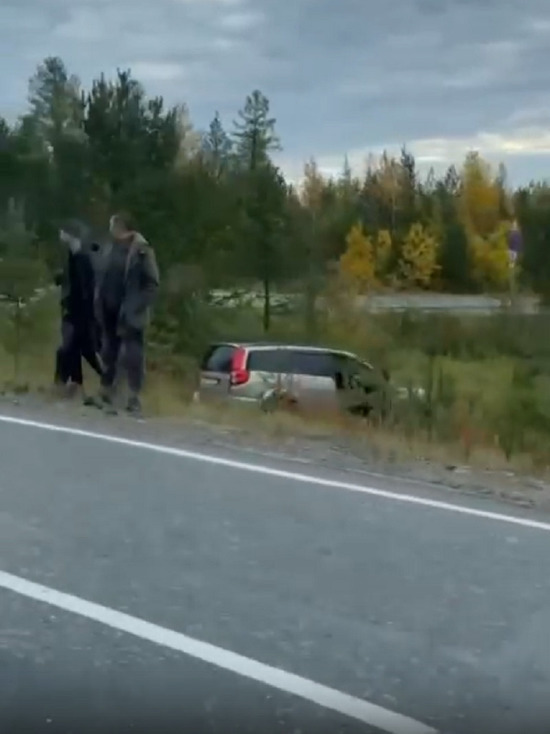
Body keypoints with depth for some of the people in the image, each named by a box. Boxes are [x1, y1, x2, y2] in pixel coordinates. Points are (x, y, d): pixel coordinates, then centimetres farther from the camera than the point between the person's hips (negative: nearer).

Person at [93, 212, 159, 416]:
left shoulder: (142, 250, -10)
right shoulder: (110, 249, 6)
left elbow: (152, 284, -11)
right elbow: (102, 279, 11)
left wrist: (137, 307, -15)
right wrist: (99, 305, 3)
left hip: (131, 314, -5)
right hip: (110, 312, 6)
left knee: (133, 356, -1)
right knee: (108, 354, 12)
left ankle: (134, 398, 5)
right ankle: (105, 395, 22)